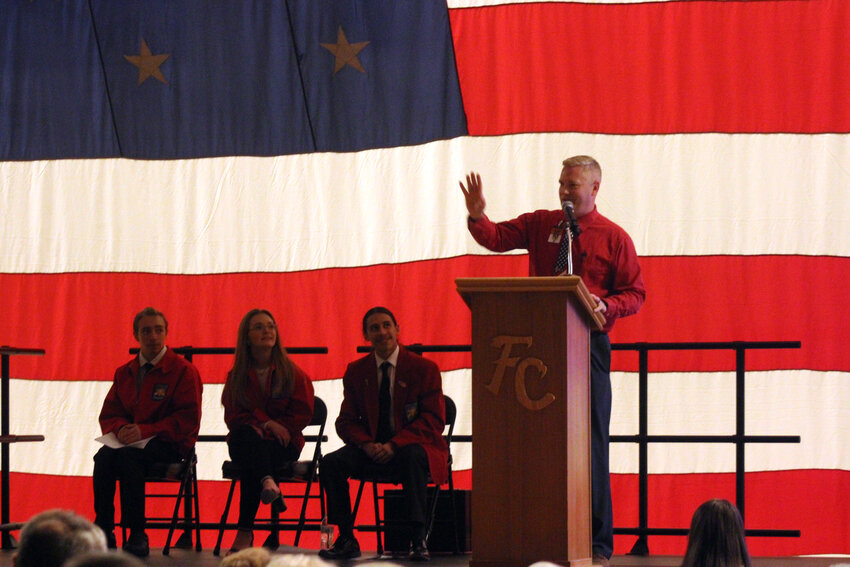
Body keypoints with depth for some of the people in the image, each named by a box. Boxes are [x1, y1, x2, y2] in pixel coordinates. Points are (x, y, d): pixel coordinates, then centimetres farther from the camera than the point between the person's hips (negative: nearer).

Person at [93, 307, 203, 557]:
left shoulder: (183, 370, -1)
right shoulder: (124, 372, 16)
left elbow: (188, 420, -9)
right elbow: (109, 414, 16)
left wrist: (145, 430, -18)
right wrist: (121, 429, -10)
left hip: (169, 443, -5)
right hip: (129, 440, 5)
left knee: (128, 456, -35)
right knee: (104, 456, -29)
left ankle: (137, 535, -33)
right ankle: (103, 531, -28)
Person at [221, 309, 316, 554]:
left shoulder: (293, 374, 7)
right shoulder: (236, 376, 10)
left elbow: (302, 414, 0)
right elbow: (233, 416, 2)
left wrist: (270, 428, -14)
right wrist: (266, 423, -16)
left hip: (283, 444, -1)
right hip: (246, 442, 1)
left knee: (251, 463, -37)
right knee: (247, 434, -40)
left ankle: (246, 531, -45)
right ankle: (268, 482, -67)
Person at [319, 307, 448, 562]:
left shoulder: (424, 369, -3)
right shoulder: (356, 371, 7)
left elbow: (433, 421, -9)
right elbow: (346, 421, 6)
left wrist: (394, 445, -23)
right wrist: (366, 444, -17)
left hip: (410, 444, -4)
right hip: (371, 448, 4)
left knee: (412, 457, -40)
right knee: (331, 463, -23)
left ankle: (418, 540, -37)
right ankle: (346, 539, -17)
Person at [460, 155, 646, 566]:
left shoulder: (614, 238, 4)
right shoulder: (540, 225, 12)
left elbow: (635, 294, 3)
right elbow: (496, 238, 2)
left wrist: (606, 306, -16)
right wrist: (477, 216, -18)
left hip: (588, 343, -3)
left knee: (590, 439, -3)